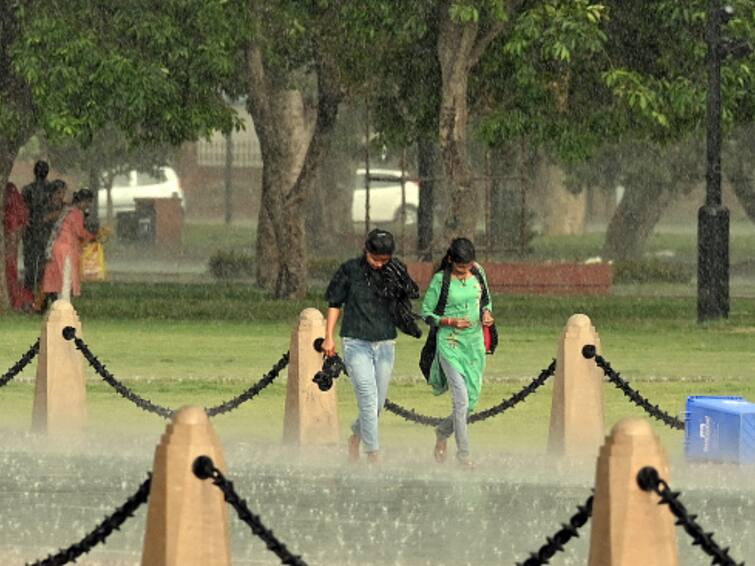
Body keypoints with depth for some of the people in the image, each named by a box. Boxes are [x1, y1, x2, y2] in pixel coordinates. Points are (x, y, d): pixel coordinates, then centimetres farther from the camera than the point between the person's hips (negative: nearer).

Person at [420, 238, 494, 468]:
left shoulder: (478, 273, 4)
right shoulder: (440, 280, -9)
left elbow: (486, 300, 18)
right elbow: (426, 314, -4)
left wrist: (487, 313, -4)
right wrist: (450, 322, -18)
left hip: (475, 343, 5)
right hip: (450, 343, -5)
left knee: (472, 400, 6)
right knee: (461, 400, -13)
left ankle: (442, 432, 33)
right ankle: (463, 453, -4)